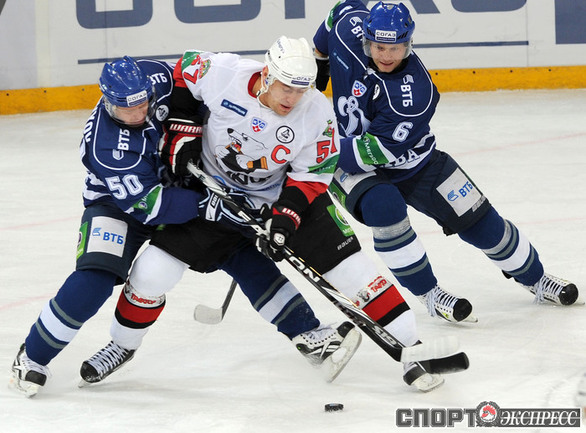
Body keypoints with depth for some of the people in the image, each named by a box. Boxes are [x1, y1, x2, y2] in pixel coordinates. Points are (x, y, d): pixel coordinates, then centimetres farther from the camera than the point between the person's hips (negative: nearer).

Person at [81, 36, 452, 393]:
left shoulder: (318, 113, -23)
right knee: (153, 270, -7)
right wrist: (180, 130, -7)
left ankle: (409, 347, -5)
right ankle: (122, 344, 20)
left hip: (282, 196, 0)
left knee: (348, 267, -13)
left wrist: (286, 217, -26)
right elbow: (184, 70, -2)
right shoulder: (221, 73, -24)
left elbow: (311, 175, -13)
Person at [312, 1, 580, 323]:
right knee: (384, 209, -31)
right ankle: (428, 294, -13)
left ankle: (535, 279, 26)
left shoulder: (415, 90, -32)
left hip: (412, 161, -2)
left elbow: (379, 151, -33)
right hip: (355, 165, 2)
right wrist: (316, 64, 12)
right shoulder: (349, 28, -20)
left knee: (478, 219, 0)